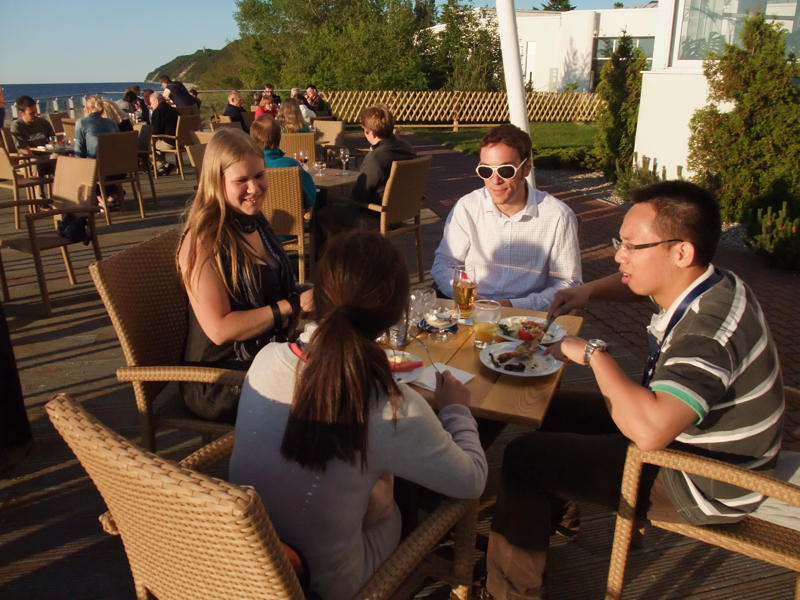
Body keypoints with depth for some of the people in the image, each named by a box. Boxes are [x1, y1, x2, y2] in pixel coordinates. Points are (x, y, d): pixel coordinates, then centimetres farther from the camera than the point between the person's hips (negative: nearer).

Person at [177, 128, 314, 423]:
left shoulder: (255, 222, 8)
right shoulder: (202, 241, -16)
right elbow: (220, 329, -22)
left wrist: (310, 299, 2)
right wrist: (291, 305, -21)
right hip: (220, 383, -7)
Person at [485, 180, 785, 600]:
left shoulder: (707, 332, -35)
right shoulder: (710, 285, -4)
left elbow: (648, 430, -47)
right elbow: (634, 283, 17)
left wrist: (593, 353, -32)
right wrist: (589, 291, -3)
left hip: (705, 488, -10)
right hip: (689, 434, 10)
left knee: (525, 458, -11)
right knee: (552, 409, 14)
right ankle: (540, 519, 33)